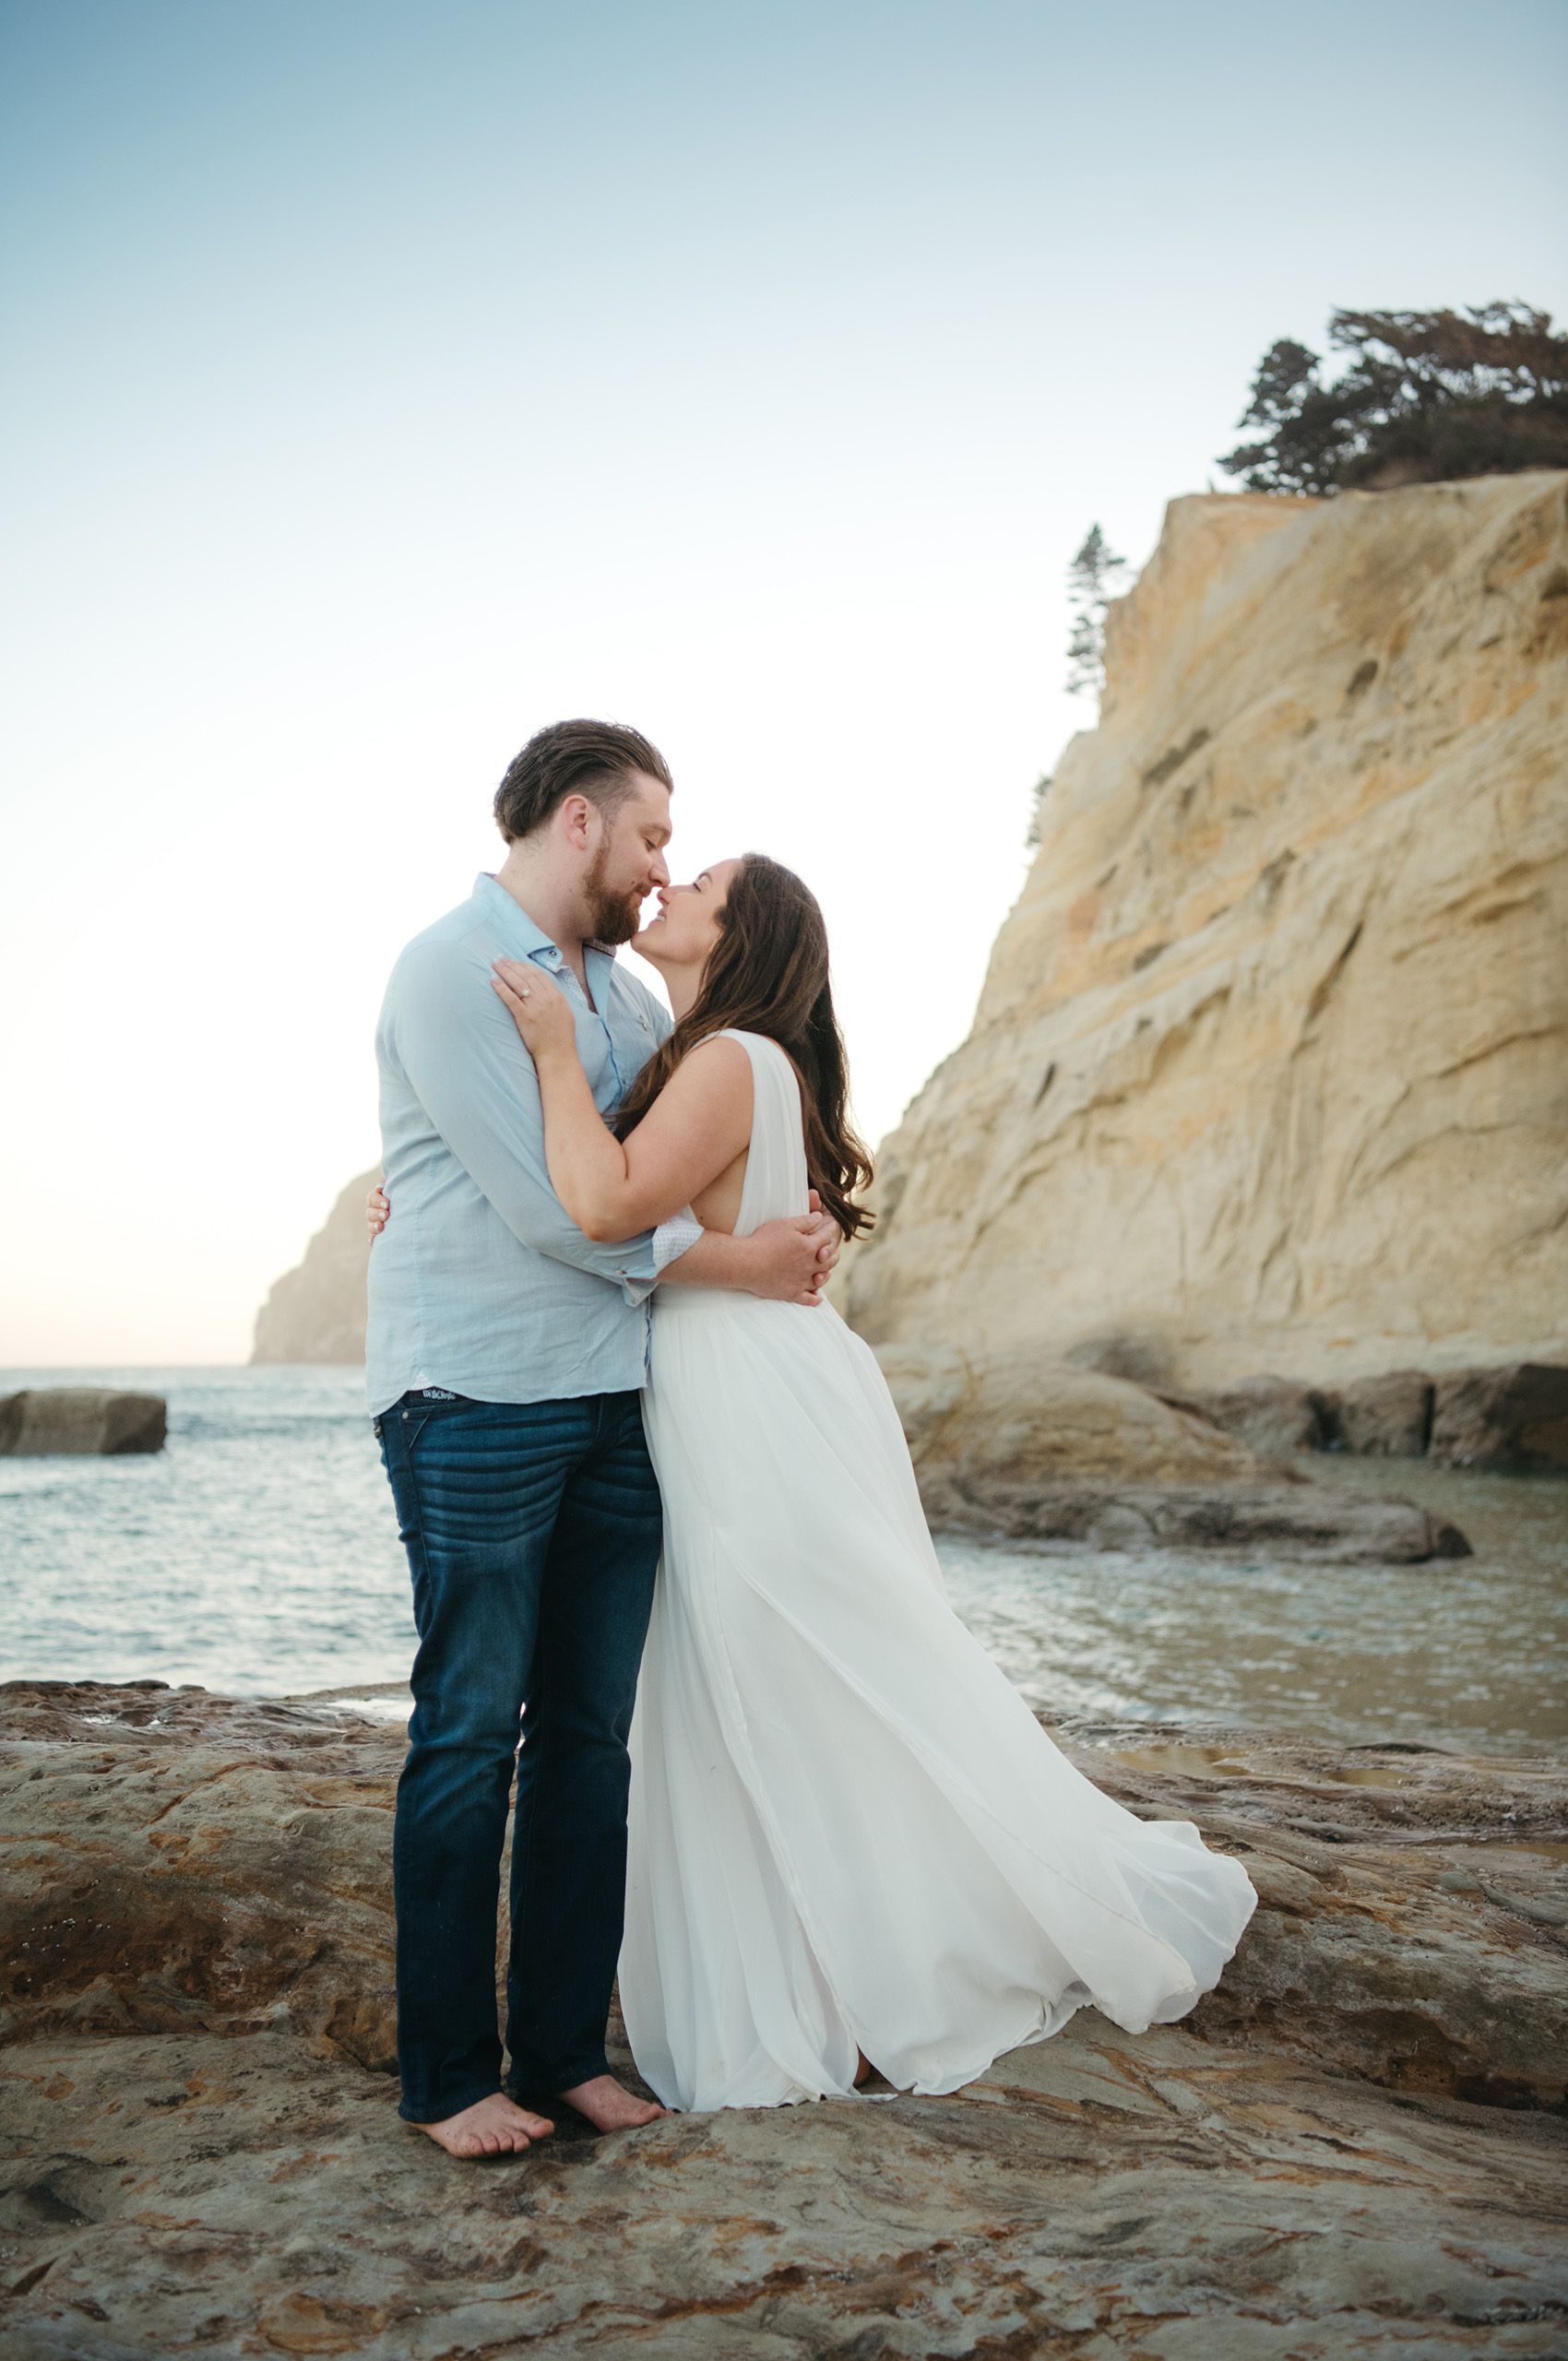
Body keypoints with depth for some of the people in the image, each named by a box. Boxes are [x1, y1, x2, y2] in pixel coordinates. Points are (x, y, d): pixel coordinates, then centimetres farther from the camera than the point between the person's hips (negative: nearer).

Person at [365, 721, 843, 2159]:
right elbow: (554, 1207, -15)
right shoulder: (450, 971, -7)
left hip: (613, 1401, 7)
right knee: (471, 1731, -1)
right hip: (476, 1403, -7)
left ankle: (565, 2045, 20)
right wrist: (749, 1266, -7)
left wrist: (810, 1217, 5)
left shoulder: (625, 997, 17)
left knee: (592, 1732, 8)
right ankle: (447, 2073, 12)